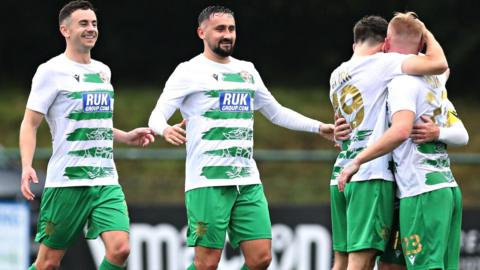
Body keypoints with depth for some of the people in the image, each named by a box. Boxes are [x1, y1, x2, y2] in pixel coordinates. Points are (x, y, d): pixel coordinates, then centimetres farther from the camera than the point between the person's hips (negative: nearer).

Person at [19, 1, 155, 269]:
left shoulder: (103, 71, 16)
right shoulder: (51, 71, -4)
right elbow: (30, 123, -5)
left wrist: (127, 137, 17)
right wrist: (27, 167, -18)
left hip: (106, 181, 5)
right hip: (67, 181, -5)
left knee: (120, 248, -14)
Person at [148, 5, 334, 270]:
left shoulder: (247, 71, 17)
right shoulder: (189, 72, -1)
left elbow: (277, 112, 29)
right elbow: (157, 115, -8)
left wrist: (319, 127, 24)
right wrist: (165, 129, -31)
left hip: (247, 181, 6)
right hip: (207, 183, -6)